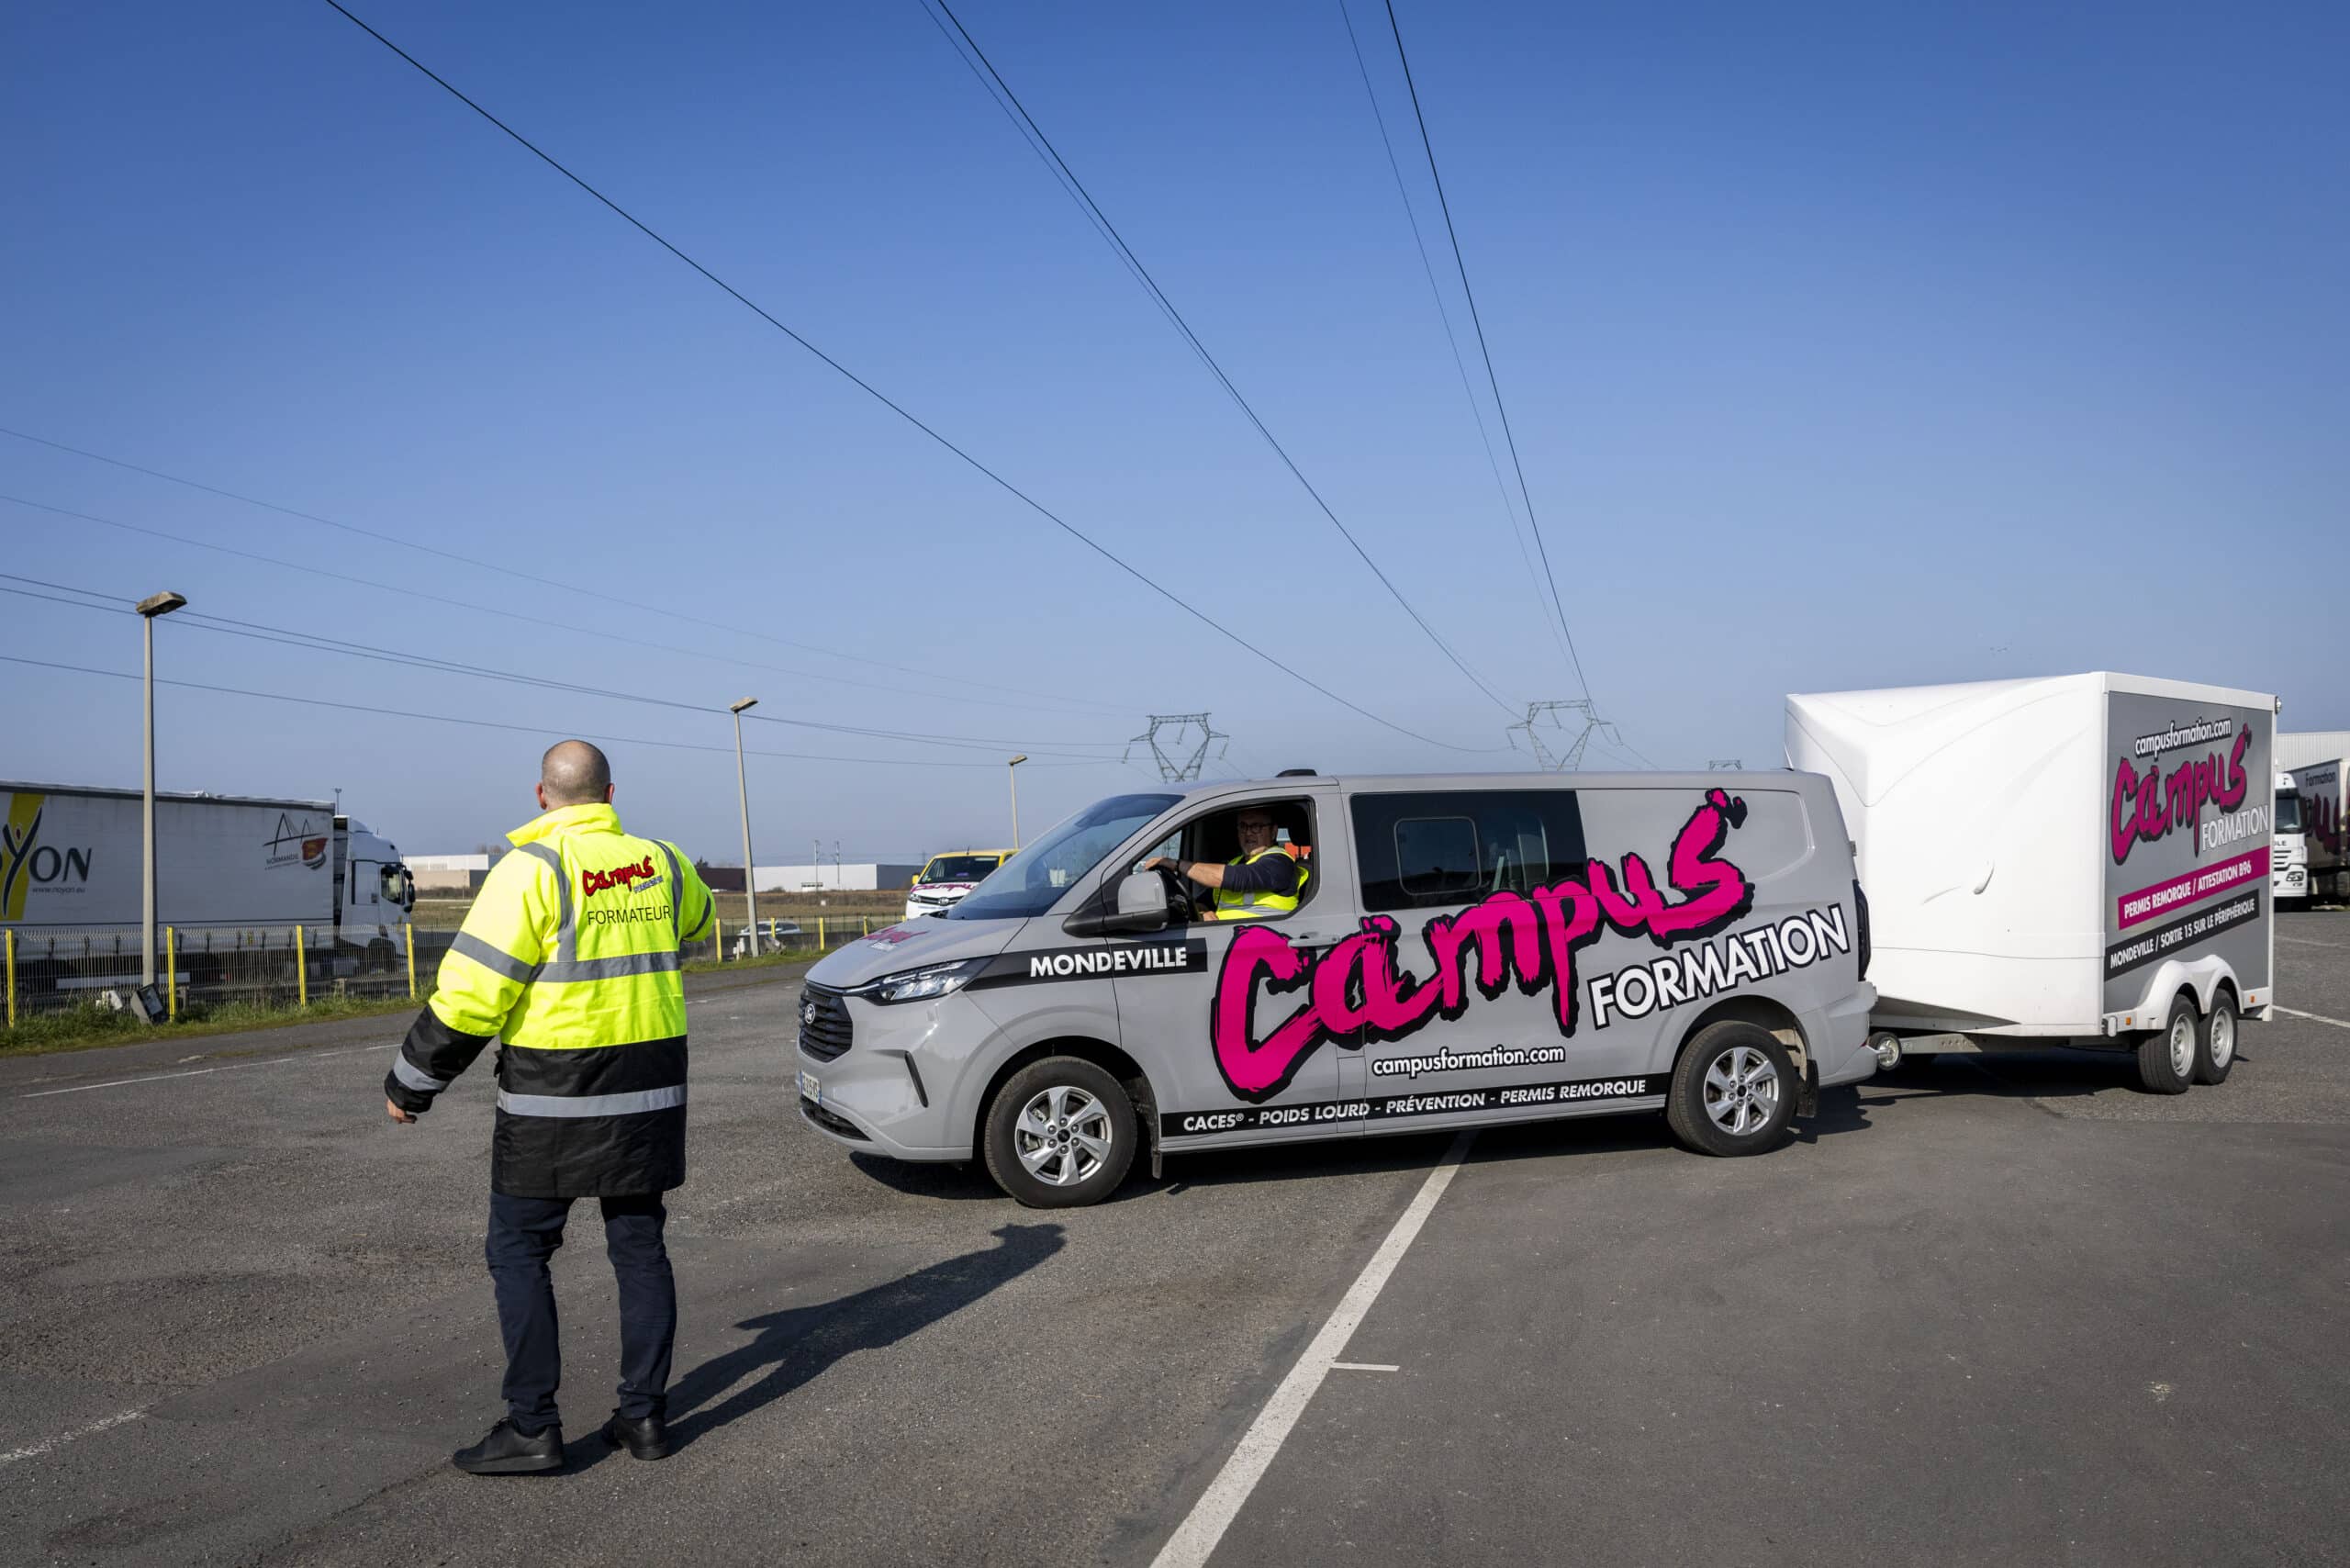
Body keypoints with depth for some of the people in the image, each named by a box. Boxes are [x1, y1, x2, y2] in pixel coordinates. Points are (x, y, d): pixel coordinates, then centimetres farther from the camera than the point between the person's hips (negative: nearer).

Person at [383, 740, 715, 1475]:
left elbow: (471, 990, -15)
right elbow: (696, 917, 29)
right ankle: (645, 1414, 17)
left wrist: (409, 1084, -4)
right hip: (648, 1091, 5)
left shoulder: (533, 869, -13)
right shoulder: (662, 862, 5)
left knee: (519, 1252, 6)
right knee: (640, 1247, 12)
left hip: (552, 1100, -5)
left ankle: (531, 1427, 7)